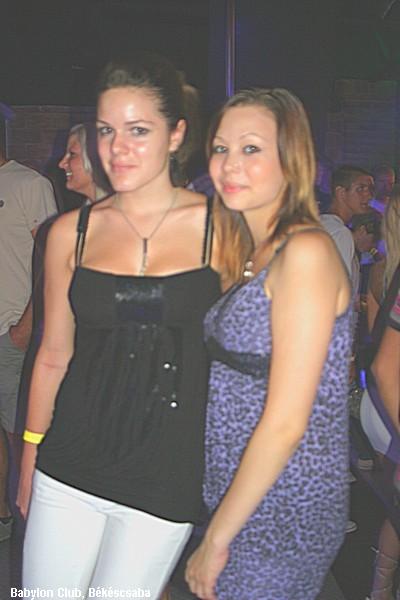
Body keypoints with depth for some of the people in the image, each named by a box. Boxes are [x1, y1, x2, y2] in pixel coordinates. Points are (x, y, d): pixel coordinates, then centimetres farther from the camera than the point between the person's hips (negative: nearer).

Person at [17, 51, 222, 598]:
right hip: (70, 466, 3)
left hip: (169, 477, -2)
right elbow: (54, 355, 9)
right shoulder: (71, 232, 2)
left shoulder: (219, 225, -5)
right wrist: (30, 459, 13)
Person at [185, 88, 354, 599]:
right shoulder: (256, 252, 8)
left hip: (281, 514, -8)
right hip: (237, 496, 8)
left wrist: (217, 538, -14)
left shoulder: (306, 251, -20)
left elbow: (285, 423, -22)